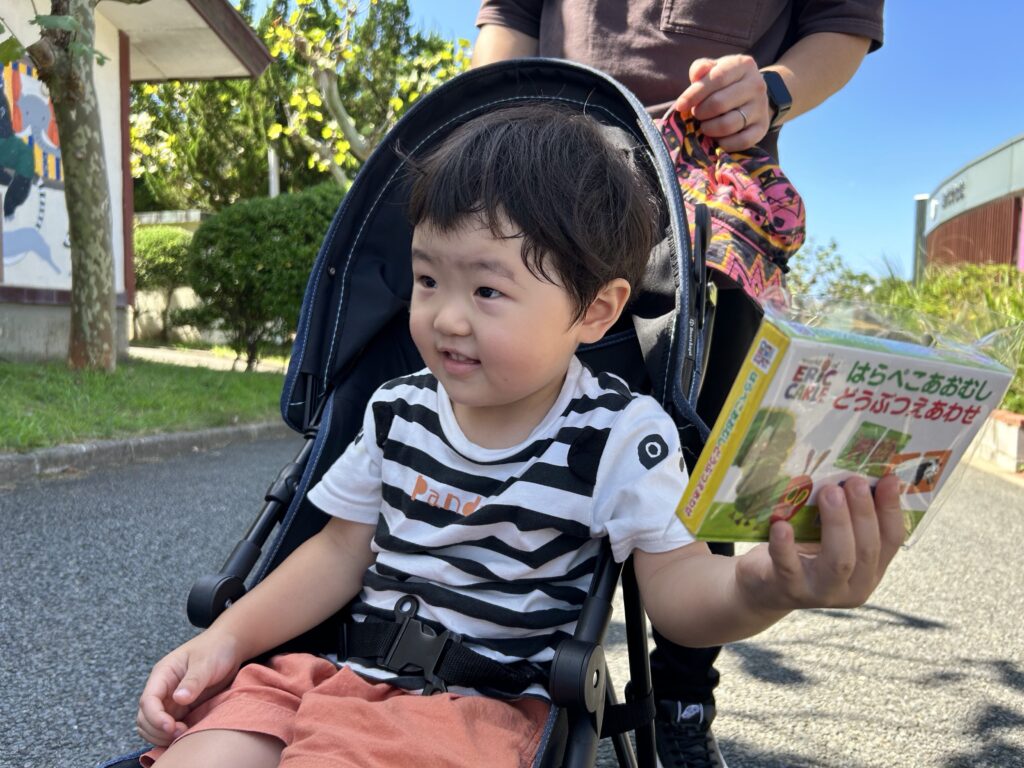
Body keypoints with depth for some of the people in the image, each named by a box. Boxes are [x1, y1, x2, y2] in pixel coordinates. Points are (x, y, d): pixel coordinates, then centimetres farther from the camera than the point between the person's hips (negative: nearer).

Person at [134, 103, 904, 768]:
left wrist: (762, 587, -35)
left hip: (480, 704, -4)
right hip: (343, 671, 5)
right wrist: (227, 637, 2)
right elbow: (341, 552, 12)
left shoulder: (621, 435, -10)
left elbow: (679, 587, -13)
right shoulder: (397, 412, 5)